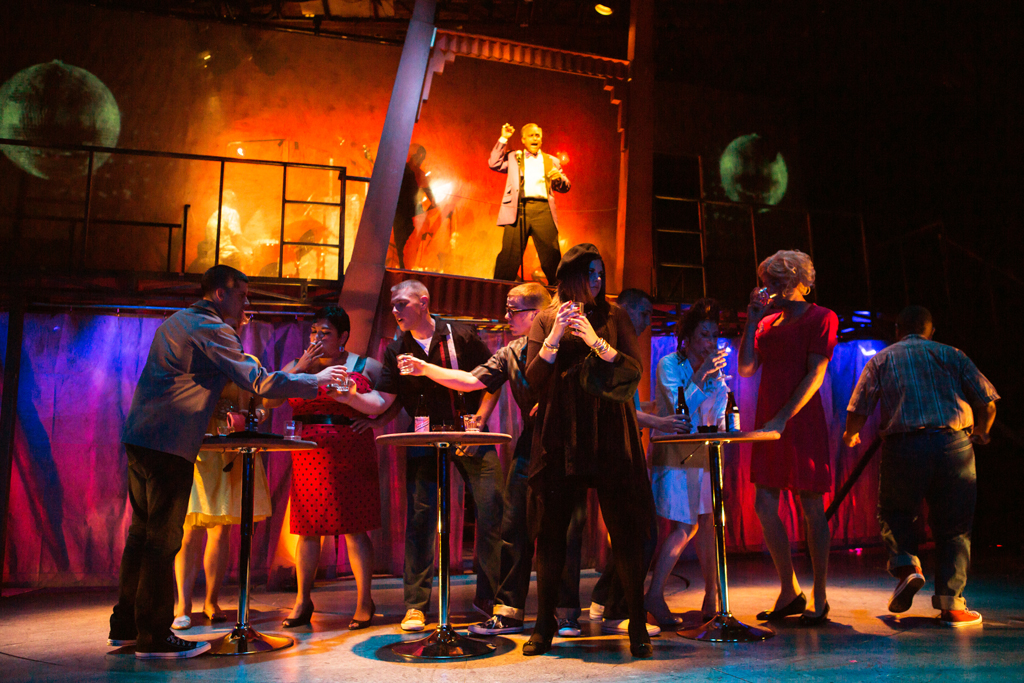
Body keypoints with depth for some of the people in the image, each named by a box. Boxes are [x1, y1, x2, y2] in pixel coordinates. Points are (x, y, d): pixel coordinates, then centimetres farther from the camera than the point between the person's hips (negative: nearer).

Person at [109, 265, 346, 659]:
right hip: (169, 445, -10)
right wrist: (317, 380, -7)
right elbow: (258, 382, -15)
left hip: (140, 437, 10)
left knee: (143, 532, 15)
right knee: (163, 538, -5)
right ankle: (153, 637, 1)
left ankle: (125, 626, 22)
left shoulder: (175, 323, 20)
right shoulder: (213, 330, -10)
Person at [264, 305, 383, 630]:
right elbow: (269, 399, -1)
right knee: (308, 528, 5)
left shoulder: (367, 367, 6)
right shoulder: (298, 365, 11)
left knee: (355, 528, -1)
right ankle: (302, 601, 18)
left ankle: (364, 601, 9)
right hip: (310, 455, 2)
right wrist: (300, 369, -8)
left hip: (353, 457, -2)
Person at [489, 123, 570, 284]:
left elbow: (565, 187, 22)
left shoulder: (551, 160, 23)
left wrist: (559, 178, -1)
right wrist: (503, 139, 6)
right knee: (510, 254, -6)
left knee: (551, 256, -5)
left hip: (543, 210, 1)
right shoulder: (513, 157, 21)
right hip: (518, 208, -1)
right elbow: (494, 163, 7)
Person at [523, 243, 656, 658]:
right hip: (560, 434, 0)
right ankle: (544, 624, 16)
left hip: (609, 433, 0)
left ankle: (638, 625, 9)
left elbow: (635, 371, 0)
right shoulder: (545, 320, 9)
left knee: (625, 530, -2)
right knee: (549, 529, 2)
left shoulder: (613, 317, 10)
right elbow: (533, 378, 2)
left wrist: (596, 342, -12)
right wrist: (555, 336, -11)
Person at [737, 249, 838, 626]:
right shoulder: (768, 322, 17)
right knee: (764, 506, 4)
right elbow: (746, 368, 6)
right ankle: (790, 592, 18)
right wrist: (752, 320, 4)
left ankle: (819, 598, 13)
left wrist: (783, 418, -18)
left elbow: (815, 374, -10)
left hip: (802, 423, -6)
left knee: (811, 508, 0)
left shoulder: (821, 318, 0)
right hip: (768, 423, 6)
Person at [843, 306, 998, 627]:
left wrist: (850, 435, 25)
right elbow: (987, 402, 9)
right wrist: (980, 435, 29)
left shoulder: (881, 359, 12)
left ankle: (906, 566, -4)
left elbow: (857, 410, 4)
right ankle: (951, 605, 7)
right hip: (953, 444, 1)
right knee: (953, 527, 10)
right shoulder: (951, 355, 15)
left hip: (903, 446, -1)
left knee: (894, 513, 20)